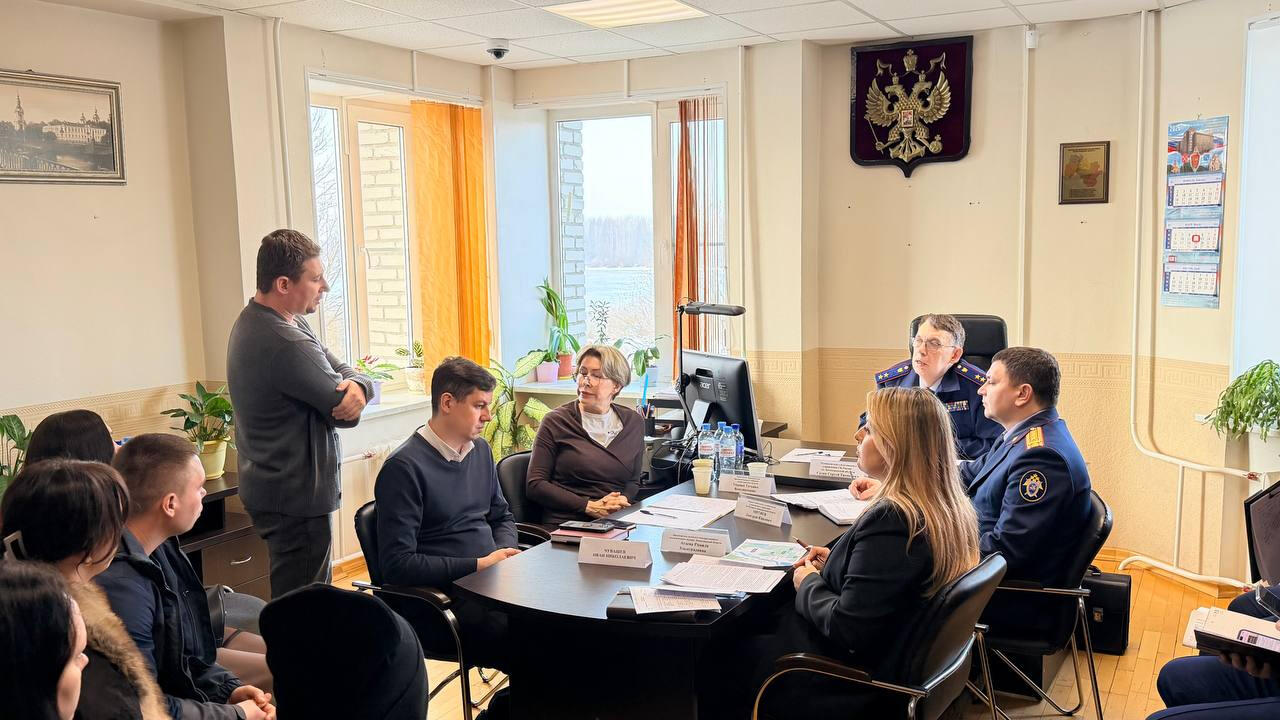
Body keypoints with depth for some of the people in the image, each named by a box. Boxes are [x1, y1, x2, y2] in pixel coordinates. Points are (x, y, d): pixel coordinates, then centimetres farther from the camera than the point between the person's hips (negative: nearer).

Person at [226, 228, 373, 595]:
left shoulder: (258, 320, 8)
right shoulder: (287, 344, -26)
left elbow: (344, 372, 5)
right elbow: (346, 411, -17)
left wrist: (356, 386, -18)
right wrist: (349, 392, 5)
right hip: (296, 497, -10)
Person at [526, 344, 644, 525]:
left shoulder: (633, 422, 14)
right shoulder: (556, 421, 2)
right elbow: (535, 485, -2)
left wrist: (623, 499, -3)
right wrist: (589, 506, -10)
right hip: (565, 522, -3)